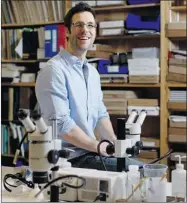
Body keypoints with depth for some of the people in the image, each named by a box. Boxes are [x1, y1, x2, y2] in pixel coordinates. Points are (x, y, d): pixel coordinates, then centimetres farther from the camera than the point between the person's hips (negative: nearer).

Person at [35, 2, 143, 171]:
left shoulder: (92, 72, 13)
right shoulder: (55, 70, -15)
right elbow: (60, 124, -22)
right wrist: (99, 146, -15)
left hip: (89, 151, 9)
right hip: (69, 158, -8)